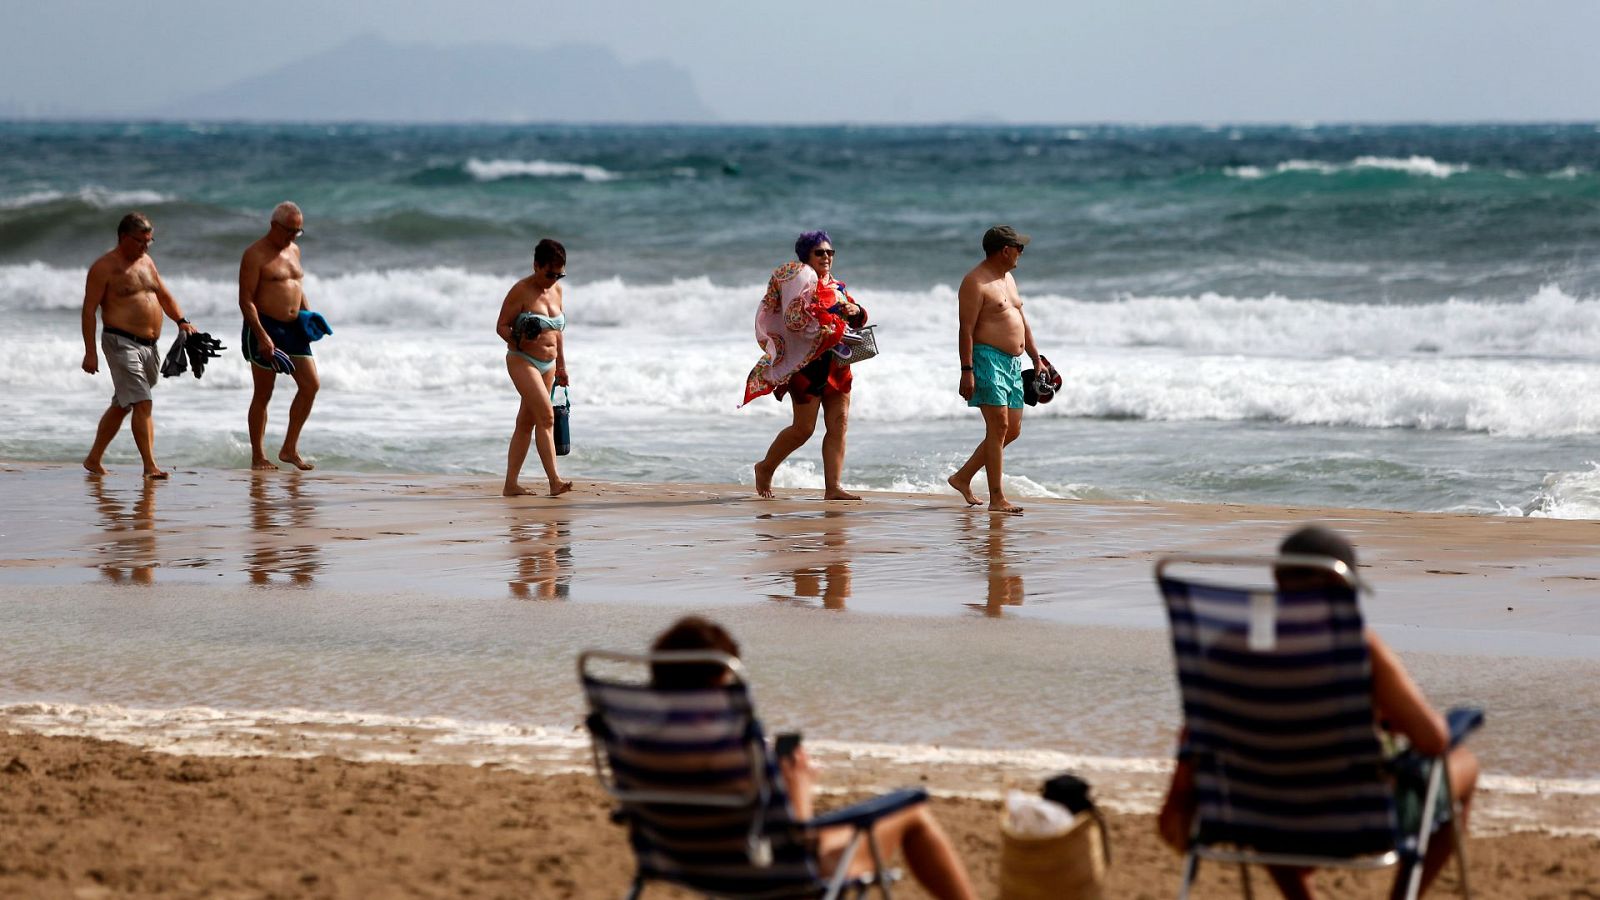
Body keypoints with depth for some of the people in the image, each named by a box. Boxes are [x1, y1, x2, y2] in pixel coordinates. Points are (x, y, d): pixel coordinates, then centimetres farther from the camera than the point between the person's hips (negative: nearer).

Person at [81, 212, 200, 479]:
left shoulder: (146, 262, 16)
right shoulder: (104, 267, -7)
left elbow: (164, 295, 24)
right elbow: (89, 309, -8)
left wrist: (181, 321, 6)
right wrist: (90, 352, -14)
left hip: (149, 345, 8)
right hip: (121, 343, -8)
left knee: (122, 405, 14)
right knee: (143, 404, -16)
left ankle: (93, 459, 26)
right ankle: (150, 466, -18)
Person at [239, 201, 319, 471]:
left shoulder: (293, 250, 14)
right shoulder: (255, 255, -10)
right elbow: (245, 299, -15)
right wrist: (262, 336, -22)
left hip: (292, 328, 7)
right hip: (264, 327, -7)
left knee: (310, 385, 0)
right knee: (263, 394, -1)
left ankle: (289, 449, 9)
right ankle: (257, 456, 8)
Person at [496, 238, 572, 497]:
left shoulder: (556, 290, 10)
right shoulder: (521, 291, -11)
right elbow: (502, 326, -8)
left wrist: (561, 365, 20)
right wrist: (518, 340, -24)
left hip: (548, 364, 7)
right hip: (522, 361, -7)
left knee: (526, 422, 7)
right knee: (546, 415, -19)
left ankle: (511, 484, 10)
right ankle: (554, 480, -25)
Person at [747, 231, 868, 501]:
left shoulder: (836, 286, 18)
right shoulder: (800, 277, -7)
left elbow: (857, 321, 23)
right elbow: (794, 318, -19)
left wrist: (856, 311, -1)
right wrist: (827, 332, -23)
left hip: (836, 364, 8)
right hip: (807, 361, -8)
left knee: (839, 424, -2)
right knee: (804, 428, -3)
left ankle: (832, 487, -3)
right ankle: (765, 468, 18)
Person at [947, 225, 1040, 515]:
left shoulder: (1007, 278, 19)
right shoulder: (976, 282, -11)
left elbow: (1022, 320, 26)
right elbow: (966, 329, -15)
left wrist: (1036, 359, 24)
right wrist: (967, 371, -21)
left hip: (1012, 362, 9)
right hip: (987, 358, -9)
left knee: (1012, 430, 9)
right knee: (998, 426, -13)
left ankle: (963, 477, 21)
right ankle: (997, 498, -13)